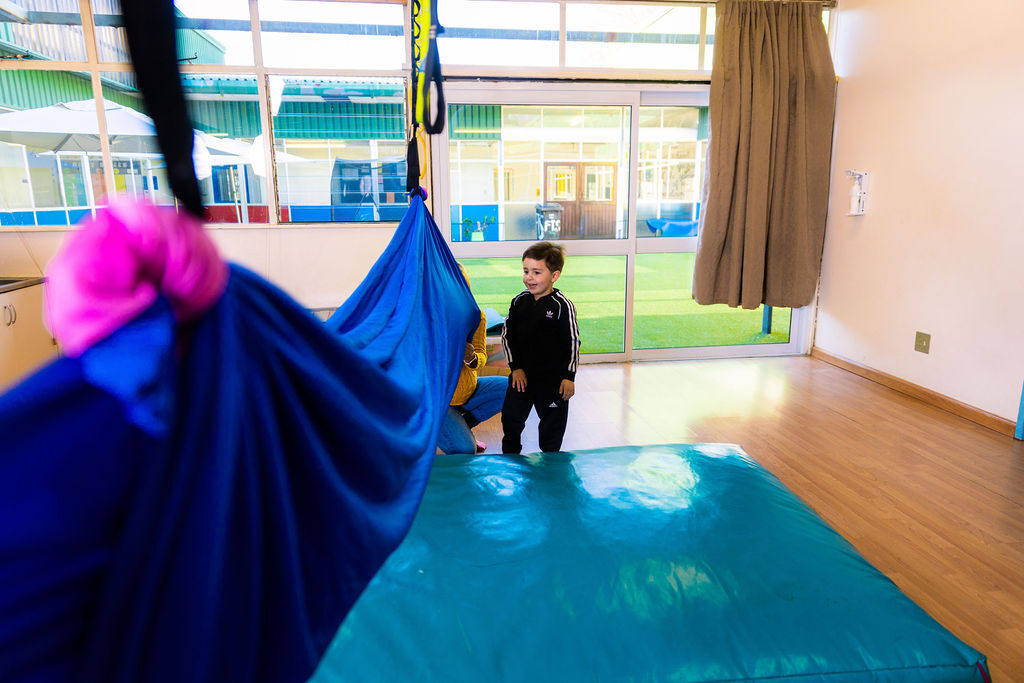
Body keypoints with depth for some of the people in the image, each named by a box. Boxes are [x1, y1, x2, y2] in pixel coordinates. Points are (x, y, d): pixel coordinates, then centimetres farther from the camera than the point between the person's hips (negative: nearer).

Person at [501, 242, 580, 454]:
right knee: (510, 418, 13)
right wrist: (515, 367, -2)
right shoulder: (519, 301, 0)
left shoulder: (562, 305, -13)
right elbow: (507, 335, 5)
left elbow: (573, 342, -9)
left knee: (552, 422, 10)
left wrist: (569, 376, -11)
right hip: (521, 375, 4)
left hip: (553, 377, -4)